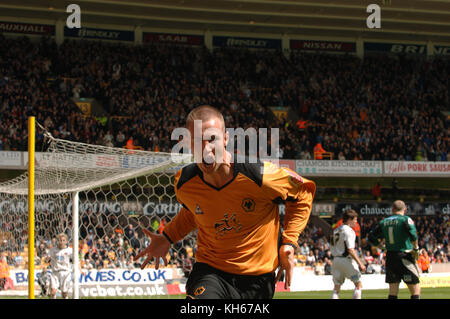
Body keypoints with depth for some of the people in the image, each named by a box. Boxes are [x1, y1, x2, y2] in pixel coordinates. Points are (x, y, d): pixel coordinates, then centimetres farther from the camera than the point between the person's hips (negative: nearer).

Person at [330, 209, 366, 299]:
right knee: (359, 284, 5)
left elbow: (333, 247, 13)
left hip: (336, 259, 7)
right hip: (347, 260, -7)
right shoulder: (349, 231, -13)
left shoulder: (336, 231, 12)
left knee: (336, 287, 9)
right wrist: (360, 263, -18)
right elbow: (350, 250, -19)